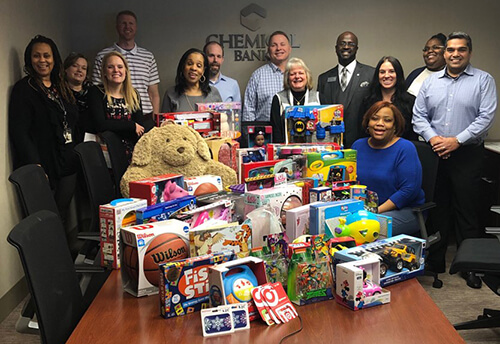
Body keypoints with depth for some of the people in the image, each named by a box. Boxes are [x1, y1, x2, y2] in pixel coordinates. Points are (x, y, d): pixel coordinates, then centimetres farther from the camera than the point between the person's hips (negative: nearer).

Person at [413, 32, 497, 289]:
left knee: (467, 211, 2)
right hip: (435, 155, 3)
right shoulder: (430, 82, 11)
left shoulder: (483, 80, 1)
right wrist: (432, 138, -9)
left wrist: (457, 140, -16)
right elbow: (419, 116, 8)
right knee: (437, 208, 9)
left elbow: (486, 118, -8)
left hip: (467, 154, -3)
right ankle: (435, 261, 21)